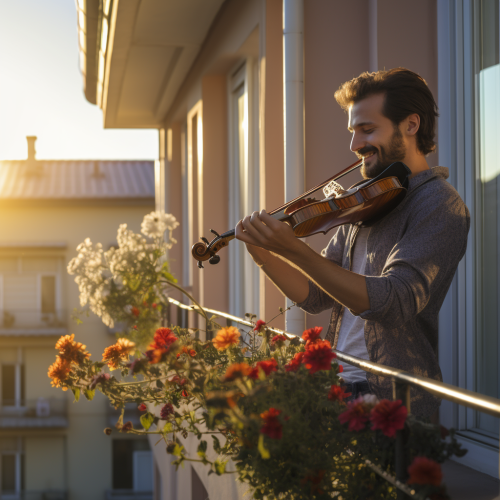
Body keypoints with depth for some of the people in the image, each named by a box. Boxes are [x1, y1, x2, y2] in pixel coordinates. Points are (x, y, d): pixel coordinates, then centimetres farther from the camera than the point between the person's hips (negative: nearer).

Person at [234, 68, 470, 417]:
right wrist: (263, 256, -3)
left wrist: (294, 251, -29)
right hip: (339, 385, 7)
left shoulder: (439, 205, -10)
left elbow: (393, 301, -24)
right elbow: (316, 296, 14)